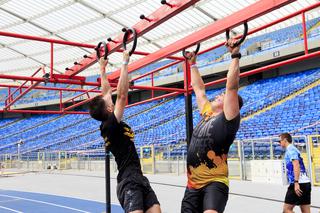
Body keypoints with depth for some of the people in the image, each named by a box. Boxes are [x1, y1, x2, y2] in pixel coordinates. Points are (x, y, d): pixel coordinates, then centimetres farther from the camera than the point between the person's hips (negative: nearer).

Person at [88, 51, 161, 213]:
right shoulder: (109, 125, -12)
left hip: (139, 179, 9)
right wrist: (125, 63, -12)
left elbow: (106, 92, 19)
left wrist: (103, 69, 26)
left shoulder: (108, 125, 11)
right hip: (129, 181, -9)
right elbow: (122, 94, -17)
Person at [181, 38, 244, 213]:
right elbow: (199, 89, 23)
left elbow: (232, 86, -16)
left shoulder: (228, 119, -6)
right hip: (193, 184, 8)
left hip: (215, 183, -8)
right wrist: (193, 64, 30)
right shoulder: (207, 114, 13)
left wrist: (235, 56, -15)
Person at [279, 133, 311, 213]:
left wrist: (296, 182, -26)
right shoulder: (293, 149, 21)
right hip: (306, 183, 9)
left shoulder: (290, 150, -7)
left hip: (299, 183, -9)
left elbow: (296, 165, -20)